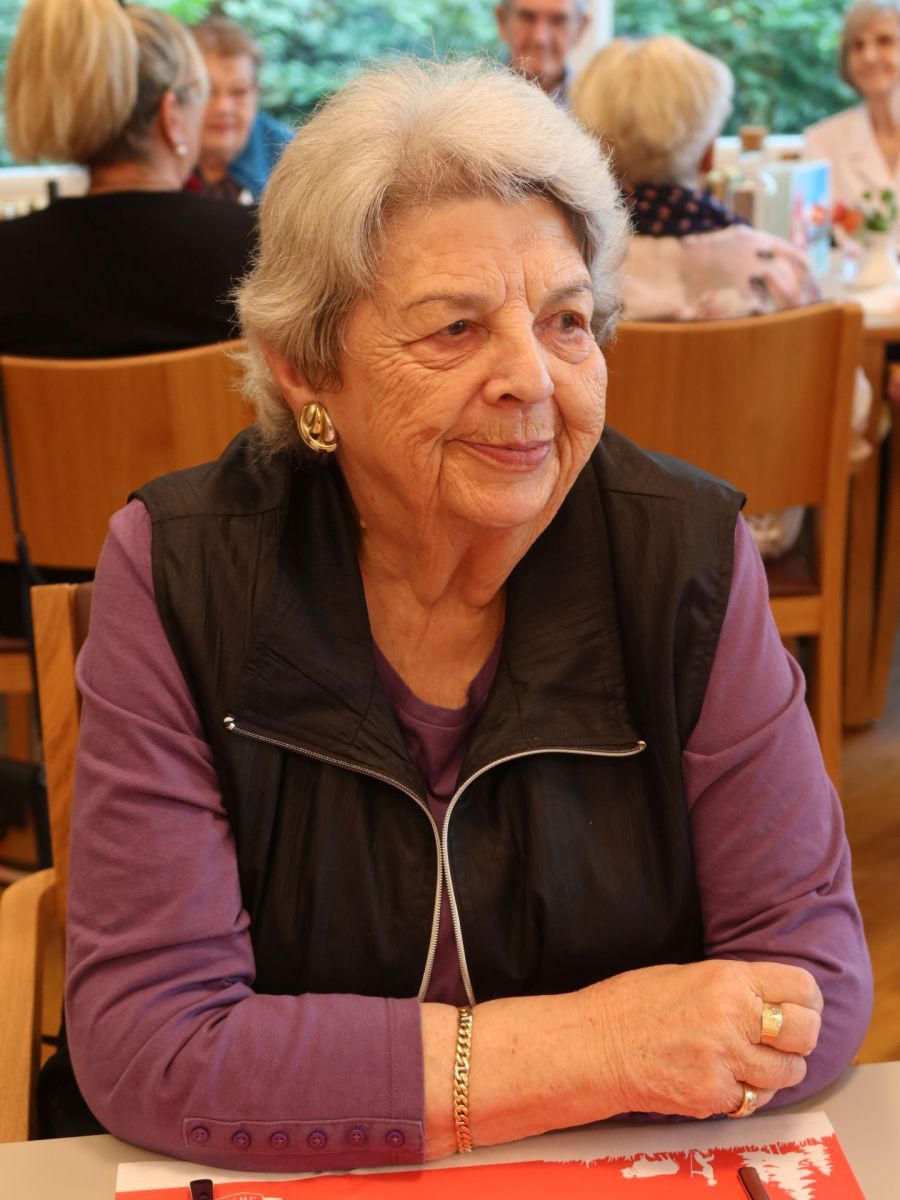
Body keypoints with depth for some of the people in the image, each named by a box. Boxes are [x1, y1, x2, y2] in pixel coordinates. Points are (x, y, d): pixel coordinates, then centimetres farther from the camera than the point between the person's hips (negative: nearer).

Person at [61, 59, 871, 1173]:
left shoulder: (688, 552, -9)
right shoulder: (180, 574, -13)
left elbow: (816, 969, -8)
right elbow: (145, 1047, -16)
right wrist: (582, 1051, -21)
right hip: (292, 1190, -1)